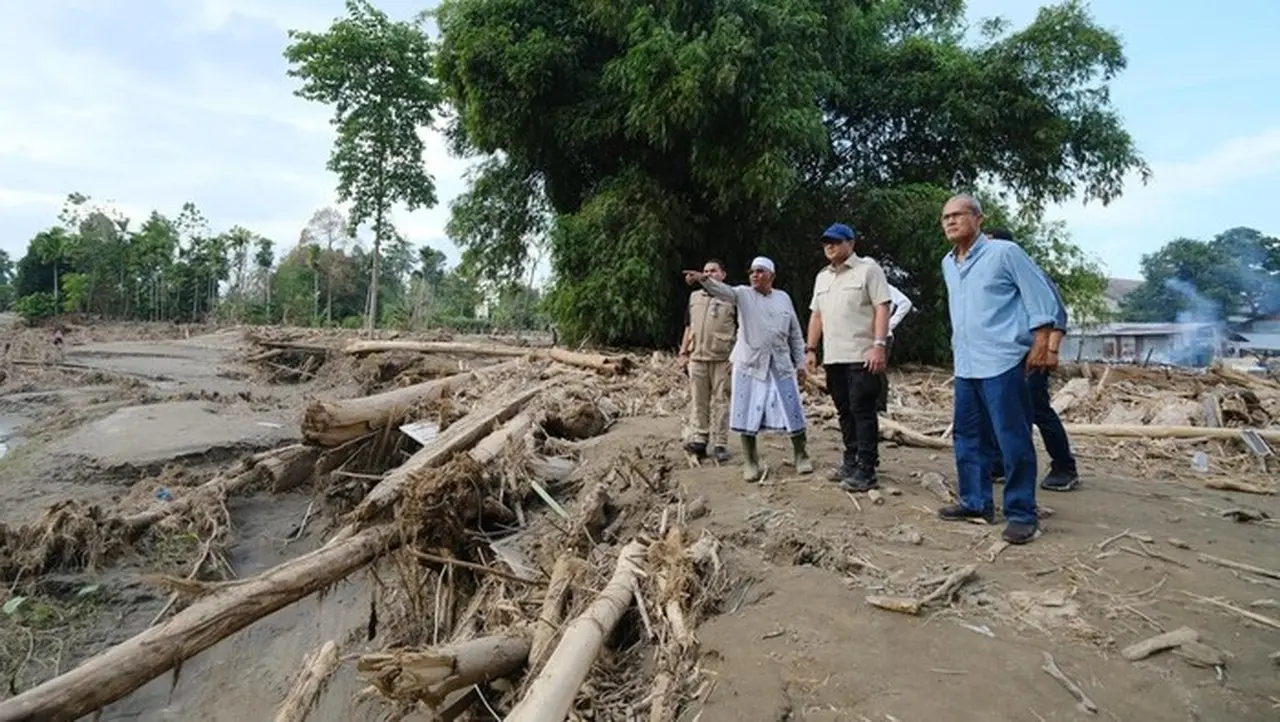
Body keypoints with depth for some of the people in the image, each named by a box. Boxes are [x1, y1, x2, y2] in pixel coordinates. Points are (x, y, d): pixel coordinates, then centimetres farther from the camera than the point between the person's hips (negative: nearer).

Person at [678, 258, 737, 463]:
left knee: (720, 401, -1)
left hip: (722, 358, -3)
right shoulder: (694, 297, 17)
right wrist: (683, 351, 14)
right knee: (698, 401, 3)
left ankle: (720, 444, 4)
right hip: (697, 357, 4)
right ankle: (698, 440, 8)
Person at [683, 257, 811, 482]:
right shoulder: (743, 294, 0)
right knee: (748, 416, 1)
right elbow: (722, 290, -22)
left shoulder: (783, 298, 8)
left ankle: (801, 455, 24)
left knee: (792, 413, 5)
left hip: (781, 366, 2)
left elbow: (795, 333, 12)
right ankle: (751, 463, 15)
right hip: (749, 365, -2)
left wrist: (800, 362, 8)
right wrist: (704, 278, -42)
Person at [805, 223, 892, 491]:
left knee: (862, 411, -7)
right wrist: (811, 349, 13)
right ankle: (851, 462, 22)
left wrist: (879, 345, -19)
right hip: (833, 357, 7)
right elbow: (816, 315, 20)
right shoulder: (822, 277, 18)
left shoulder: (868, 269, -3)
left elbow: (882, 308, -10)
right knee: (845, 412, 13)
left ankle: (866, 471, -4)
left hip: (862, 355, -7)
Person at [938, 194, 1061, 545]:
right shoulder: (948, 263, 14)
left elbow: (1041, 296, -6)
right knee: (968, 437, 13)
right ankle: (976, 502, 24)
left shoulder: (1004, 252, -6)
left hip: (1002, 363, -7)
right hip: (965, 366, 8)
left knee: (1013, 441, -3)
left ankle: (1022, 514, 5)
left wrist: (1040, 345, -12)